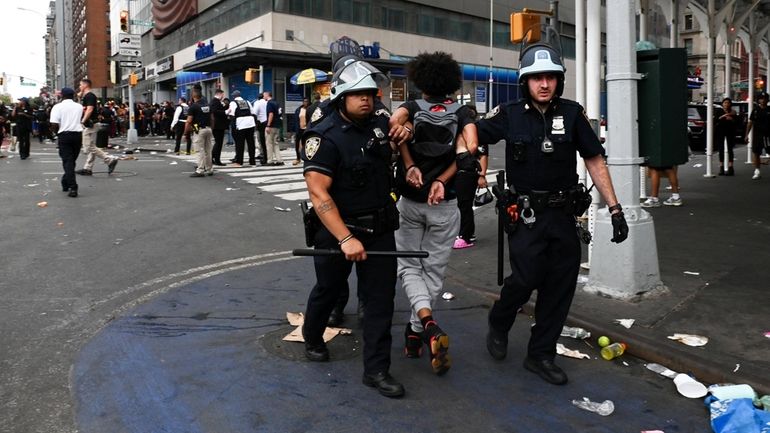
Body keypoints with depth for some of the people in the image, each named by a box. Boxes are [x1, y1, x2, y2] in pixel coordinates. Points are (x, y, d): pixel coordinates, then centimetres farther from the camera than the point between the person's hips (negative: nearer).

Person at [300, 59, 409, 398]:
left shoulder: (378, 124, 2)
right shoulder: (325, 138, -17)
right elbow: (318, 194, -26)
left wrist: (402, 130, 3)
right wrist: (346, 239, -33)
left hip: (381, 228, 5)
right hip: (338, 229, -5)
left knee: (381, 298, 2)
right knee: (328, 290, 16)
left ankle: (376, 370, 13)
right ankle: (312, 339, 45)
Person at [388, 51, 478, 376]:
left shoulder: (413, 107, 2)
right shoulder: (462, 112, 3)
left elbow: (394, 122, -21)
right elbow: (470, 146, -17)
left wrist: (409, 166, -17)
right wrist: (442, 180, -13)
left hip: (409, 200, 0)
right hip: (445, 205, 0)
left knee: (408, 265, 10)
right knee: (434, 269, 13)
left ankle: (428, 324, -13)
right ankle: (415, 333, 22)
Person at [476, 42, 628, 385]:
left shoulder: (571, 113, 0)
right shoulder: (510, 115, -3)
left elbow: (595, 161, 3)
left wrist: (615, 209, 0)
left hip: (563, 215, 3)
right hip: (526, 214, -3)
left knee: (560, 286, 6)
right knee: (526, 278, -12)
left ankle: (540, 355, 23)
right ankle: (498, 324, 21)